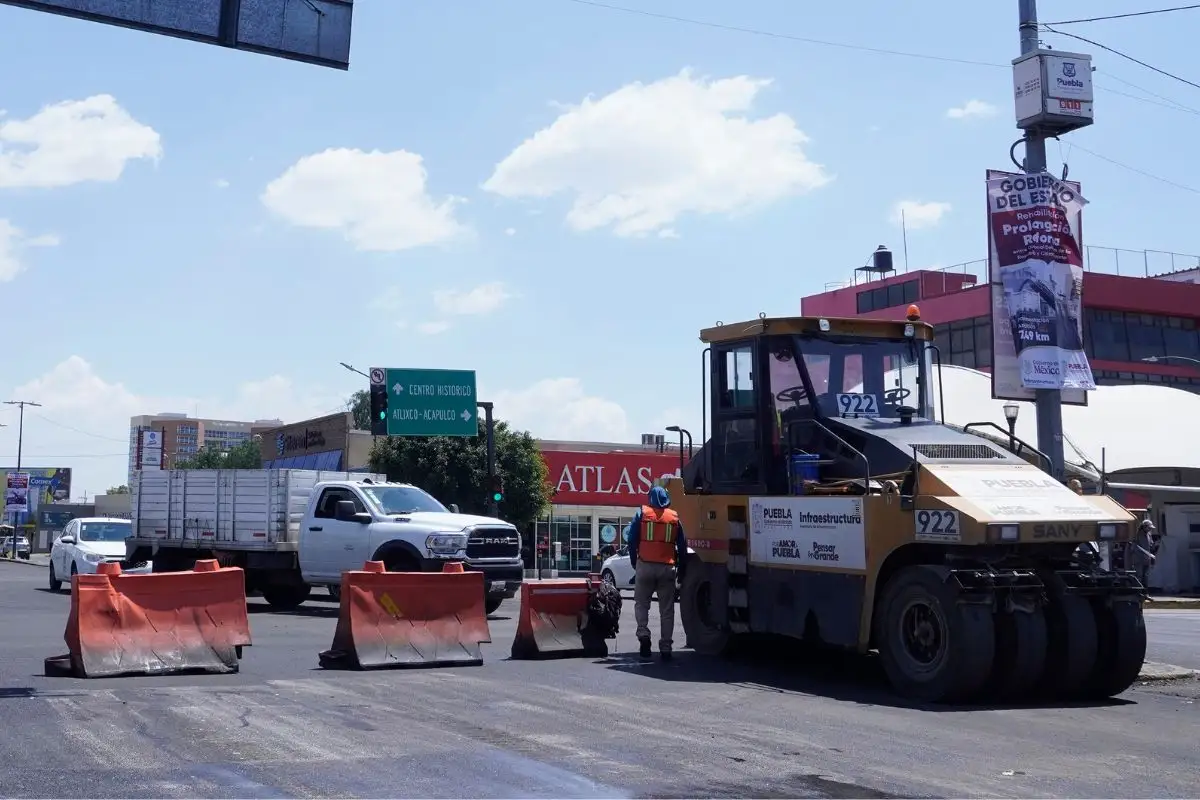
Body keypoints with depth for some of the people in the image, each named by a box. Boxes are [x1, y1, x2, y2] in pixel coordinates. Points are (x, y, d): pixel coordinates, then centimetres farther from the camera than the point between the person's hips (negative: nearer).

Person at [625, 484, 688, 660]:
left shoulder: (642, 513, 2)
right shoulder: (674, 517, 8)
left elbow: (632, 539, -1)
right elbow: (682, 545, 9)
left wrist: (634, 562, 9)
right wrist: (682, 569, 17)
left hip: (645, 565, -1)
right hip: (667, 567, 1)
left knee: (641, 603, 13)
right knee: (667, 609, 7)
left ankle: (643, 635, -9)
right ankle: (665, 648, 5)